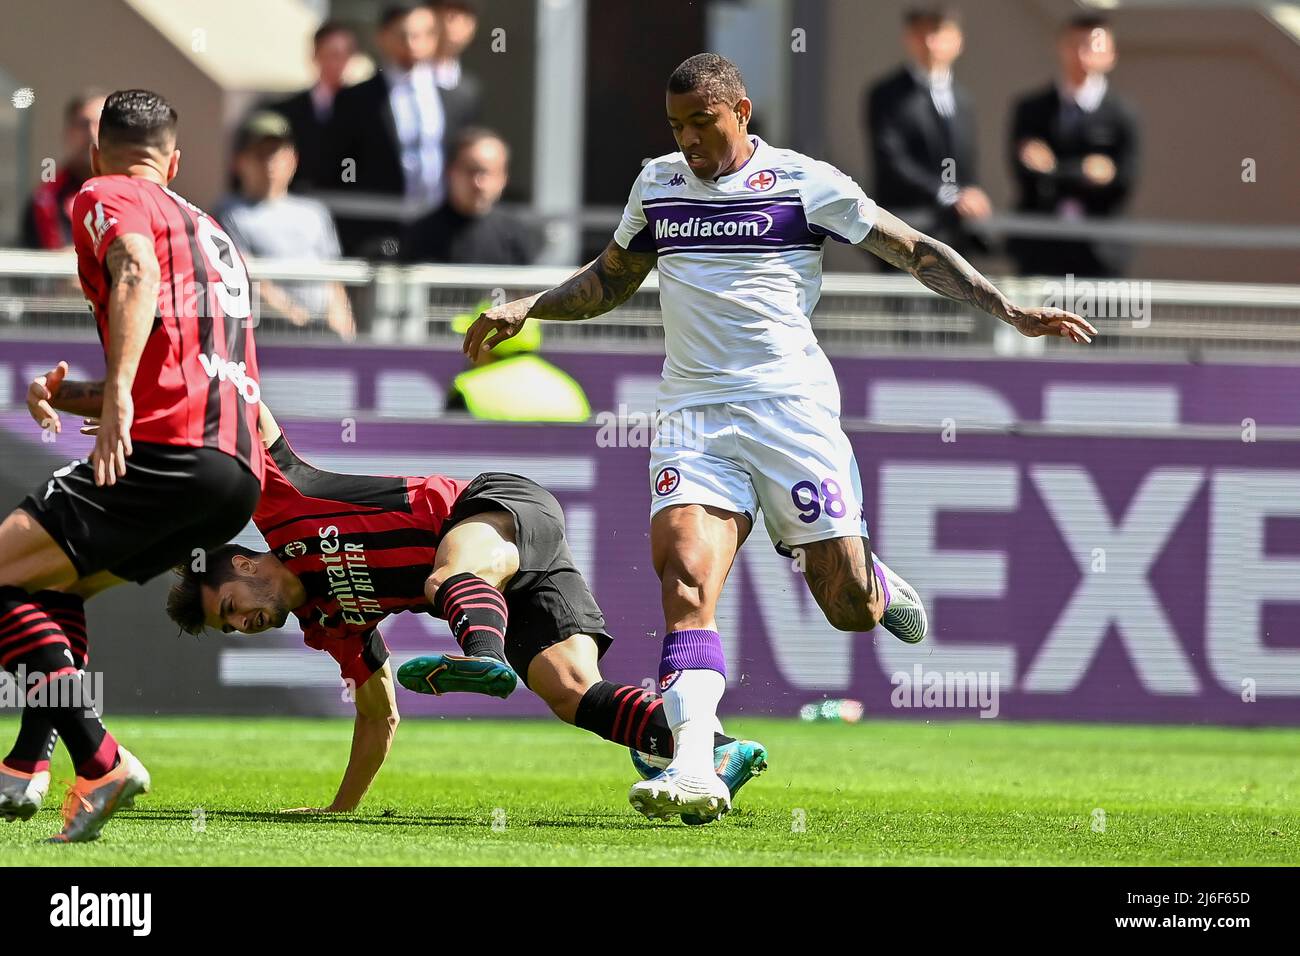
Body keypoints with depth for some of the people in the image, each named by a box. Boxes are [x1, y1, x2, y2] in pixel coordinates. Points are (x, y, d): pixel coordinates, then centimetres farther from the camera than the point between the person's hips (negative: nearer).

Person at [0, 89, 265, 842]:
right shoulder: (212, 233, 32)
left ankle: (100, 762, -18)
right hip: (241, 475, 9)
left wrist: (118, 391, -30)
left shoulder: (107, 197, 6)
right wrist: (67, 396, 20)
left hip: (168, 454, -9)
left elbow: (137, 272, -17)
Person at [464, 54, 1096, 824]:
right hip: (695, 409, 3)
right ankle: (694, 771, -32)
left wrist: (1009, 311, -6)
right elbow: (610, 281, 30)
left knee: (849, 607, -6)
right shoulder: (657, 185, 14)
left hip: (792, 406, -3)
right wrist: (525, 310, 16)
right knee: (685, 575, -22)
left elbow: (917, 252, 3)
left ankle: (875, 584, 34)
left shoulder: (805, 183, 0)